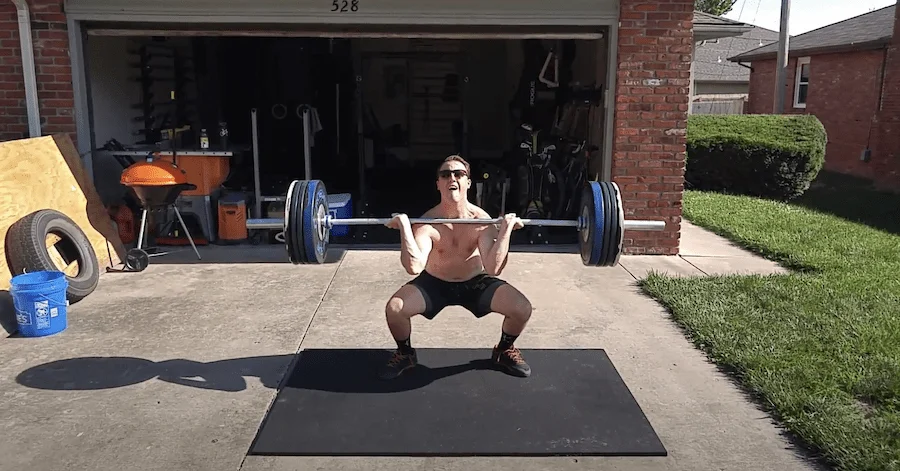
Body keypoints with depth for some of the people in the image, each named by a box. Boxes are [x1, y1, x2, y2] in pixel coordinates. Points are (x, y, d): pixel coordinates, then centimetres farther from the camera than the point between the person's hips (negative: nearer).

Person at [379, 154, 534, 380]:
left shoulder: (482, 220, -20)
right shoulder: (427, 223, -23)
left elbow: (493, 269, -32)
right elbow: (414, 268, -38)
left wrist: (506, 230, -36)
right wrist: (404, 227, -41)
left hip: (475, 282, 1)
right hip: (434, 283, 0)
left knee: (522, 309, -20)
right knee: (394, 309, -26)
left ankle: (504, 351, 14)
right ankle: (405, 353, 9)